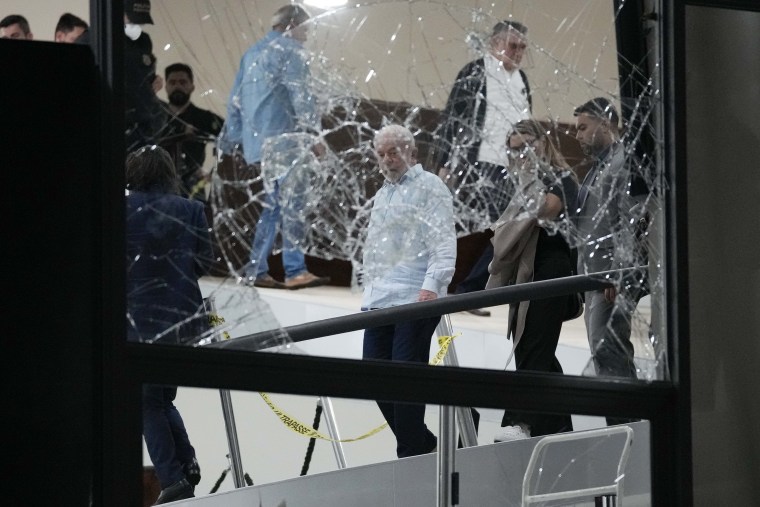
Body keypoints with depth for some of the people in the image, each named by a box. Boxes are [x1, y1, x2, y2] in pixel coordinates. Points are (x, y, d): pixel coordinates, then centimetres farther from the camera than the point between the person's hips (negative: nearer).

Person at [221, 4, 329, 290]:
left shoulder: (252, 53, 22)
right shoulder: (289, 50, -2)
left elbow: (235, 101, 23)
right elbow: (300, 94, -13)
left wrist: (229, 142, 24)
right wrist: (312, 132, -15)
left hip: (257, 141, 8)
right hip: (282, 138, -8)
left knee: (274, 204, 13)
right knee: (291, 203, -9)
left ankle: (256, 270, 9)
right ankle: (295, 271, -14)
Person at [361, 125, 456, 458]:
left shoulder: (429, 187, -1)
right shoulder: (382, 196, 25)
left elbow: (444, 243, -10)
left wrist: (432, 285, -22)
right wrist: (370, 289, 19)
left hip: (416, 299, -8)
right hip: (379, 301, 8)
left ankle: (411, 453, -5)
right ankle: (423, 443, 14)